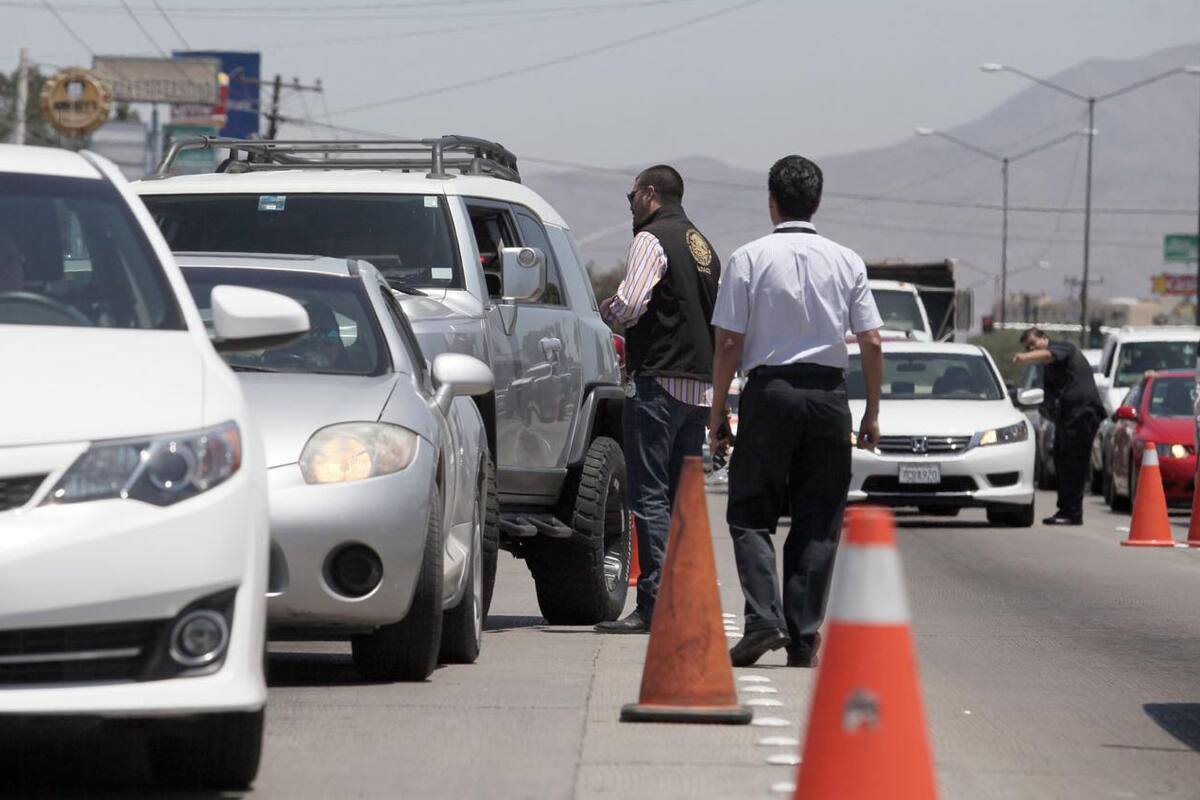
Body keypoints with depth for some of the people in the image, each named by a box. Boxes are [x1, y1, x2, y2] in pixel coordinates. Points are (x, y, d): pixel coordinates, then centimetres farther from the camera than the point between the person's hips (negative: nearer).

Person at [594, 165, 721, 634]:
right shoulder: (703, 247, 19)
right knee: (683, 496, 11)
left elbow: (629, 305, -19)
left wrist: (608, 309, 2)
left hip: (658, 381, -8)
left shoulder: (652, 239, -8)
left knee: (649, 495, -8)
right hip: (700, 384, 8)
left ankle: (654, 604, -14)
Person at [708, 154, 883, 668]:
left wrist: (718, 413, 3)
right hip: (828, 395, 2)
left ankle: (763, 619, -12)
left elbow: (729, 343, -5)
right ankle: (804, 639, 3)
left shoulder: (749, 259, -3)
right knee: (818, 523, 8)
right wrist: (872, 413, 11)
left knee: (750, 514, 6)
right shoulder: (847, 262, 4)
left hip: (769, 391, -2)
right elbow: (872, 343, 2)